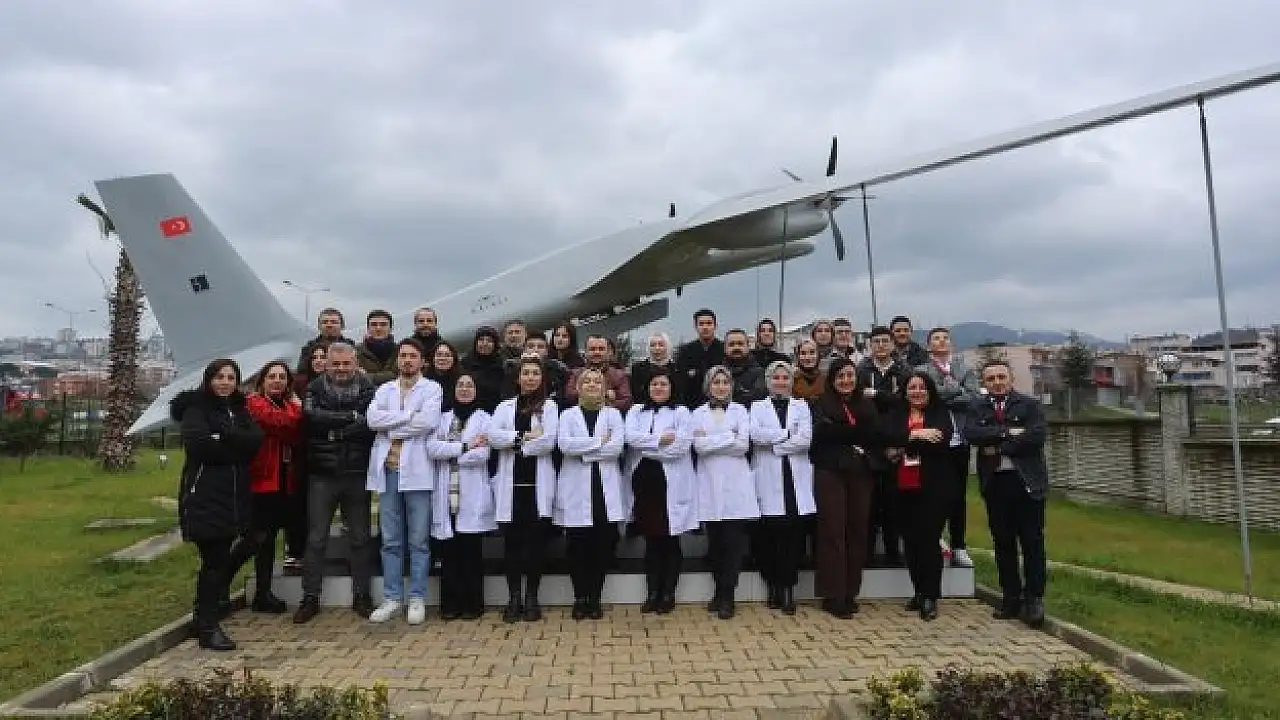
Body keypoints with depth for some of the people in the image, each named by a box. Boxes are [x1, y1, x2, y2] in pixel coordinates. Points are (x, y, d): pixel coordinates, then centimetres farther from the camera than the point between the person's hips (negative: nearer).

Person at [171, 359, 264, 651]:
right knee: (214, 560, -5)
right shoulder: (196, 408, -1)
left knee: (220, 557, 10)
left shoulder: (239, 409, 16)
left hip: (234, 494, 6)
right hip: (204, 495, -6)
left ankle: (213, 608, 24)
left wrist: (222, 436, -14)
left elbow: (255, 440, -2)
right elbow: (198, 443, -19)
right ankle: (207, 627, 4)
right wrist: (235, 448, -8)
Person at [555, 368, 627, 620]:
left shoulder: (613, 414, 10)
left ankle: (595, 598, 13)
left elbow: (617, 446, -6)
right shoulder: (568, 415, 10)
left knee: (603, 545, 0)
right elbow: (564, 444, -9)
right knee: (578, 546, 0)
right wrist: (599, 441, -9)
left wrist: (583, 451, -9)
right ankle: (580, 599, 13)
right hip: (576, 488, 0)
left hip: (606, 488, 0)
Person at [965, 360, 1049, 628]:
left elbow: (1037, 436, -13)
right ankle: (1011, 598, 17)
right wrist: (1007, 431, -17)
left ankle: (1034, 599, 6)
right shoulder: (977, 407, 10)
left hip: (1026, 481, -3)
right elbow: (971, 433, -9)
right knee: (1003, 543, 8)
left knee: (1032, 542, -1)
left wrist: (998, 446, -12)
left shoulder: (1030, 404, 3)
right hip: (995, 483, 3)